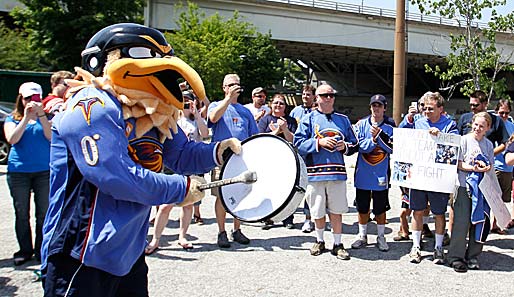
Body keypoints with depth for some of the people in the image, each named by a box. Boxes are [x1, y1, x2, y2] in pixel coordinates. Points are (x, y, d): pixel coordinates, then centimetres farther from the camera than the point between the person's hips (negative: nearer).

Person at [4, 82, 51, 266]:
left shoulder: (46, 117, 7)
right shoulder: (12, 119, 8)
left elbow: (51, 137, -11)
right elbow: (12, 139, -10)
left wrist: (41, 114, -18)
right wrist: (26, 118, -15)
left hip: (44, 170, 0)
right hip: (18, 171, 1)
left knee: (43, 213, 2)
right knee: (22, 214, 7)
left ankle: (41, 250, 12)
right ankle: (25, 250, 19)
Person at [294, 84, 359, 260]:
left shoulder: (343, 120, 13)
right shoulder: (309, 119, 4)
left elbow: (355, 145, 16)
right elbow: (298, 144, -5)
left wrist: (345, 146, -5)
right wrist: (319, 142, -15)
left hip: (337, 172, 2)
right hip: (315, 172, -1)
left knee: (336, 211, 5)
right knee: (318, 211, 9)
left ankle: (337, 244, 18)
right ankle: (319, 241, 29)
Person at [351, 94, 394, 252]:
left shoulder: (390, 127, -1)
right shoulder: (361, 124, 1)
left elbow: (392, 148, -11)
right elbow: (359, 145, -8)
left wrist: (379, 135, -21)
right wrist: (373, 140, -22)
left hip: (381, 175, -1)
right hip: (363, 174, 1)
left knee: (380, 208, 9)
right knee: (362, 207, 12)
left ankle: (381, 236, 24)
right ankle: (362, 236, 26)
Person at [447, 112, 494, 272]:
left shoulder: (488, 144, 11)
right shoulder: (464, 140, -2)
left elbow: (490, 165, 13)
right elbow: (458, 164, -6)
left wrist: (485, 167, -9)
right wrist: (473, 168, -20)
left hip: (482, 187, 4)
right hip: (464, 186, -4)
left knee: (479, 222, 5)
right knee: (462, 221, -6)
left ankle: (472, 256, 16)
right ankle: (456, 257, 0)